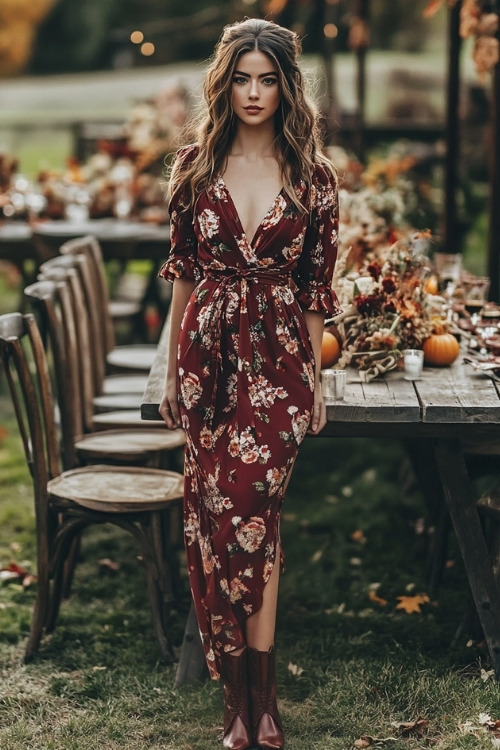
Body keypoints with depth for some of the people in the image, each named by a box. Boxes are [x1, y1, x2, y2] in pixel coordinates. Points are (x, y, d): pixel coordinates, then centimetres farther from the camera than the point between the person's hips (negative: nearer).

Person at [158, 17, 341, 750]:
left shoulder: (312, 175, 2)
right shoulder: (195, 165, 5)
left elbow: (315, 285, 5)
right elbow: (183, 271, 9)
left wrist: (315, 379, 7)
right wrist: (172, 369, 9)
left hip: (278, 359, -2)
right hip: (208, 352, 2)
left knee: (249, 508, -10)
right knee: (215, 510, 2)